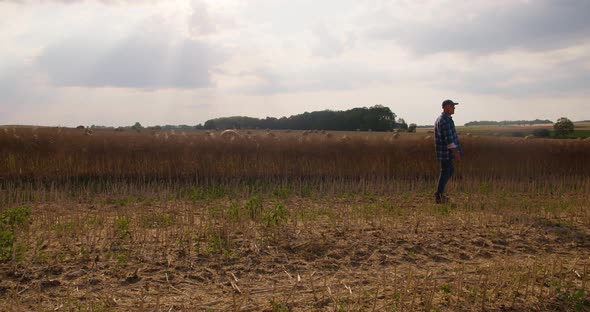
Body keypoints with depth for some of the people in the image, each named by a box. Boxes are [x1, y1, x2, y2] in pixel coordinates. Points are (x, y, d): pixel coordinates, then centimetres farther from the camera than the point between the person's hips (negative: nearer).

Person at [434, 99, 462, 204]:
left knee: (450, 170, 18)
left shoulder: (440, 119, 15)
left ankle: (439, 192, 19)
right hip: (446, 152, -10)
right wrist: (456, 153, -22)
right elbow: (449, 138, -24)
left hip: (443, 151, 10)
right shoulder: (446, 120, -19)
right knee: (445, 173, -2)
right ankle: (439, 196, 6)